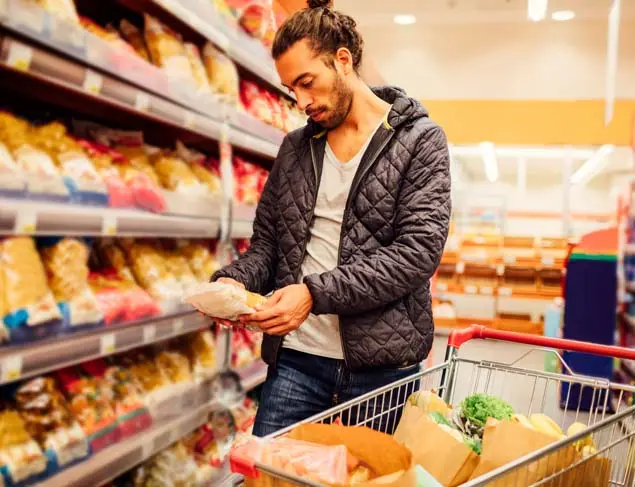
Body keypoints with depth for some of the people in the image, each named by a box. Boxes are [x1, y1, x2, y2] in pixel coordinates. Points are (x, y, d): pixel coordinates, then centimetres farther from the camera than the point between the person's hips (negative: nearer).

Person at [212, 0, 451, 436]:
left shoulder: (420, 141, -3)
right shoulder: (295, 149, 11)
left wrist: (316, 293, -21)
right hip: (295, 356, 4)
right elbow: (267, 240, 15)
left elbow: (418, 250, -13)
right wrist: (236, 280, -7)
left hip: (381, 363, -3)